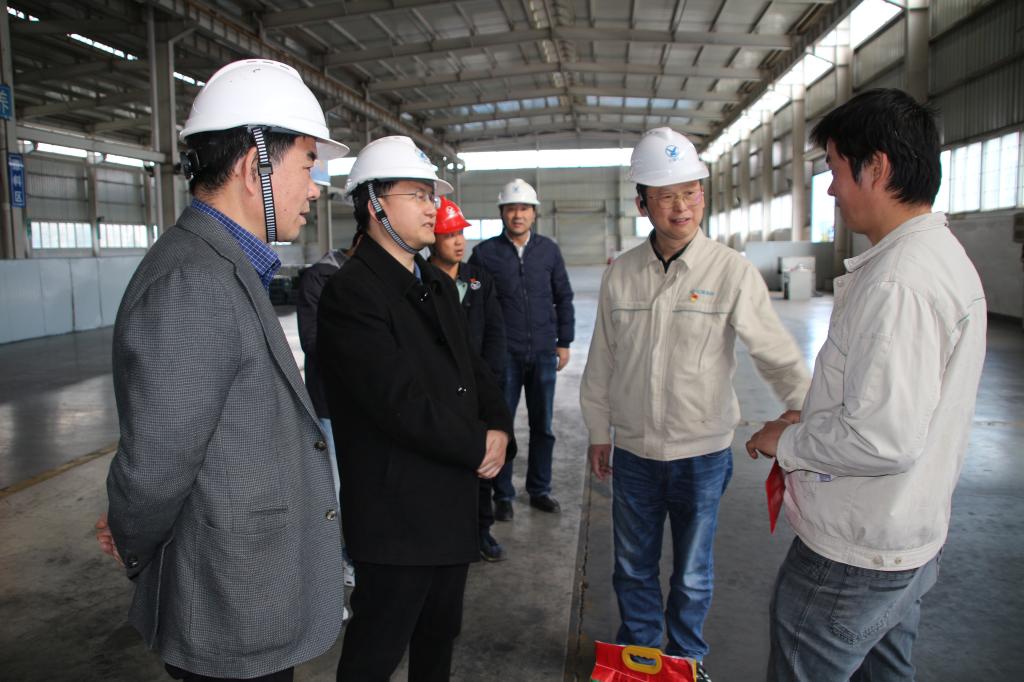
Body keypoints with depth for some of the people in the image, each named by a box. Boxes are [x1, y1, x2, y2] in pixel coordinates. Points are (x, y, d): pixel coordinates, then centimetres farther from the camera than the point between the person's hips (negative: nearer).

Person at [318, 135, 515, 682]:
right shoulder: (350, 293, -18)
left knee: (440, 635, 22)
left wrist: (500, 427, -3)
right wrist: (478, 447, -13)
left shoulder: (439, 285, 12)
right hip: (394, 510, -8)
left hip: (453, 502, 8)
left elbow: (472, 366, 16)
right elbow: (401, 404, -24)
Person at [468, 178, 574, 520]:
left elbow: (564, 298, 11)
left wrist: (564, 342, 7)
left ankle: (539, 490, 26)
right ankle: (503, 495, 18)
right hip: (504, 354, -2)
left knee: (542, 425, 11)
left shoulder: (548, 250, 5)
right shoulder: (485, 252, -1)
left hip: (543, 352, 2)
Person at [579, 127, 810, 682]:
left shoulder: (732, 271, -12)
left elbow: (776, 353, -9)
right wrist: (599, 433, 10)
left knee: (693, 575, 16)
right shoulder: (620, 274, -2)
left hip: (702, 453, -2)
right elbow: (602, 361, 6)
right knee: (633, 567, 19)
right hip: (633, 450, 3)